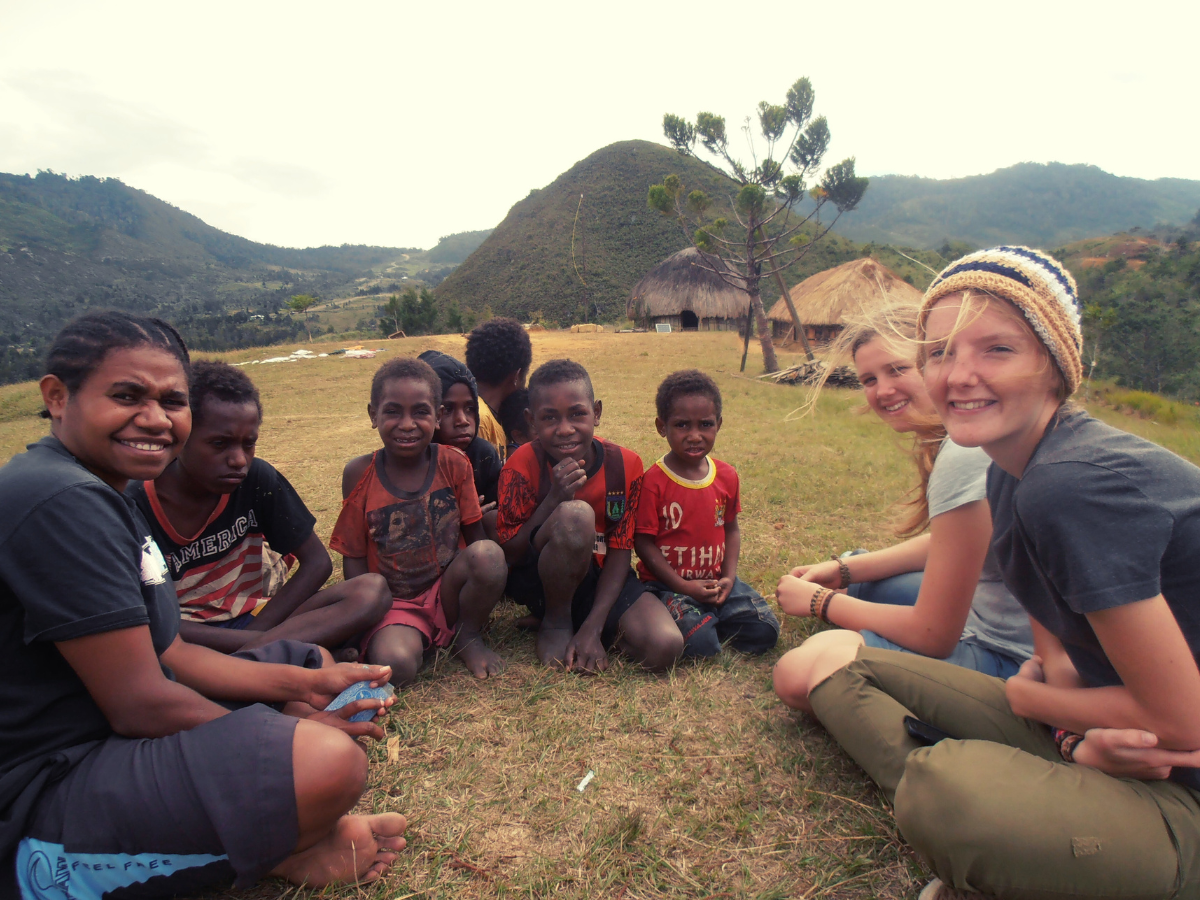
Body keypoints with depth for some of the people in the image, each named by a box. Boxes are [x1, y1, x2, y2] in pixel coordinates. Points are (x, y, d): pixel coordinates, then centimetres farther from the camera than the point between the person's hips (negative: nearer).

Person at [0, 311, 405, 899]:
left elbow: (170, 656, 8)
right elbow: (140, 704, -24)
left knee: (308, 659, 19)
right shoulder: (63, 504, -23)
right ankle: (280, 851, 1)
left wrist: (308, 683, -2)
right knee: (329, 762, -32)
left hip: (106, 734, 11)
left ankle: (272, 834, 0)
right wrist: (292, 734, -10)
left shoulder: (105, 498, 11)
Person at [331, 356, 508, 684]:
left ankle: (468, 637, -2)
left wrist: (489, 575, -17)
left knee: (489, 555, -29)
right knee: (394, 665, -34)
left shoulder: (454, 464, -5)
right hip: (394, 603, -3)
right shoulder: (359, 473, -6)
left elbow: (476, 536, 0)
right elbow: (353, 557, -2)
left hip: (446, 592, 3)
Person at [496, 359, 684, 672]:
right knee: (576, 515, -35)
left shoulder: (625, 464, -11)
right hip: (537, 581, -2)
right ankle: (555, 622, -8)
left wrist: (592, 628, -18)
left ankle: (581, 623, 7)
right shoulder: (523, 466, -16)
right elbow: (510, 554, -15)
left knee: (665, 647, -23)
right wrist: (555, 498, -30)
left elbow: (620, 552, -9)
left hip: (601, 578, 3)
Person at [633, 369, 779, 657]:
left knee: (764, 632, -9)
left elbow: (731, 529, 10)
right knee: (700, 644, -25)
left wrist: (729, 577, -5)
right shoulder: (653, 481, -14)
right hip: (668, 583, -5)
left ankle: (705, 618, 11)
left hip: (715, 581, 5)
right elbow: (643, 542, -12)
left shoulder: (727, 476, 2)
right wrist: (683, 586, -17)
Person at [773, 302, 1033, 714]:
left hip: (1010, 660, -10)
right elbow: (940, 544, 18)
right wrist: (843, 570, 8)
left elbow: (933, 634, -20)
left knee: (799, 673, -25)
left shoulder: (963, 457, -26)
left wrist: (821, 601, -7)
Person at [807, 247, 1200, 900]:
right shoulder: (1009, 478, 1)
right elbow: (1059, 650, 4)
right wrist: (1080, 737, -17)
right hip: (1112, 746, 8)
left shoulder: (1076, 487, -28)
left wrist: (1027, 697, -6)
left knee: (947, 783, -36)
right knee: (845, 669, 6)